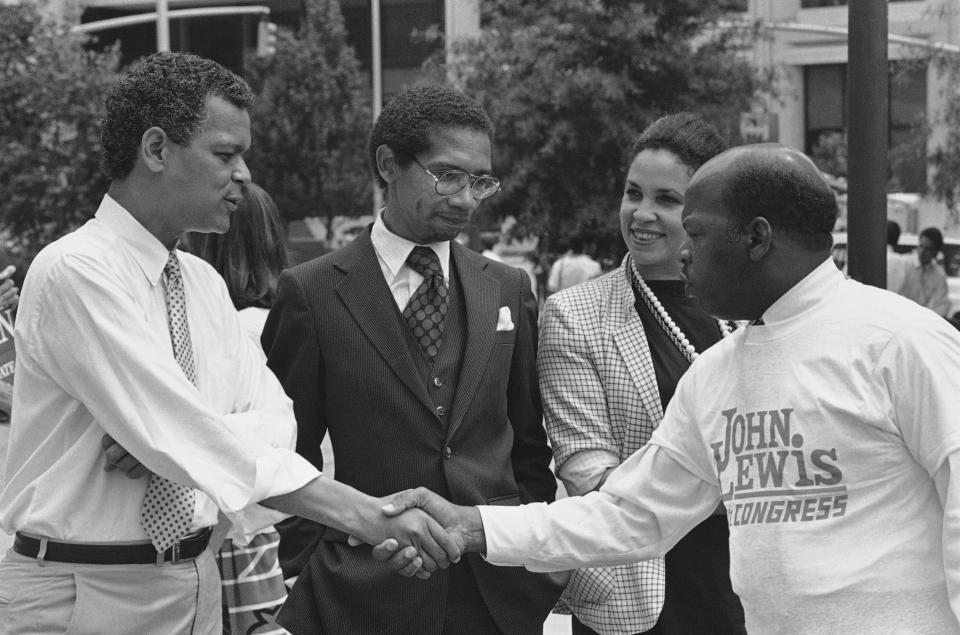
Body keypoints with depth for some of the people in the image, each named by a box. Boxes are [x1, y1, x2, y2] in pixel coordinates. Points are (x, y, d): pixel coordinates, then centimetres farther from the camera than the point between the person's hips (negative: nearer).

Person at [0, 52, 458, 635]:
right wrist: (358, 511, -29)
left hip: (197, 585, 7)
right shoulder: (75, 273, -16)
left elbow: (274, 419, 3)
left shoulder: (204, 282, 9)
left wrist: (176, 436, -19)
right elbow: (178, 428, -25)